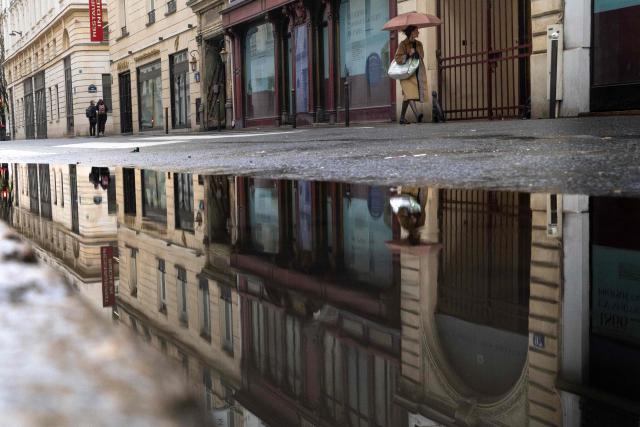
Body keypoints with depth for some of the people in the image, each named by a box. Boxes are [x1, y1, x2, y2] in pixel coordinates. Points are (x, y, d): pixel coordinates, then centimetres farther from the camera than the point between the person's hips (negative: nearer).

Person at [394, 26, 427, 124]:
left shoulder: (419, 44, 16)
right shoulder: (403, 44, -4)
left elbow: (421, 57, 29)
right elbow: (397, 58, -11)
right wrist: (408, 55, -20)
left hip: (416, 73, 6)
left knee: (407, 95, 7)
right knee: (410, 93, -20)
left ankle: (402, 118, 12)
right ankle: (417, 114, -35)